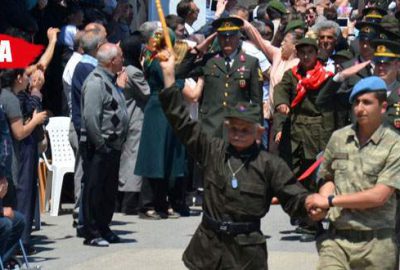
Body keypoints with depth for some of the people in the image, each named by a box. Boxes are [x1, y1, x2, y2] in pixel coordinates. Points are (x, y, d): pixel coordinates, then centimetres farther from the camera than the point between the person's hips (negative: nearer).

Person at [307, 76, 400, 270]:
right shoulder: (338, 138, 9)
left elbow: (380, 196, -11)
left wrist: (330, 201, -7)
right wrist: (320, 204, 0)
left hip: (376, 243, -2)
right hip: (336, 239, 2)